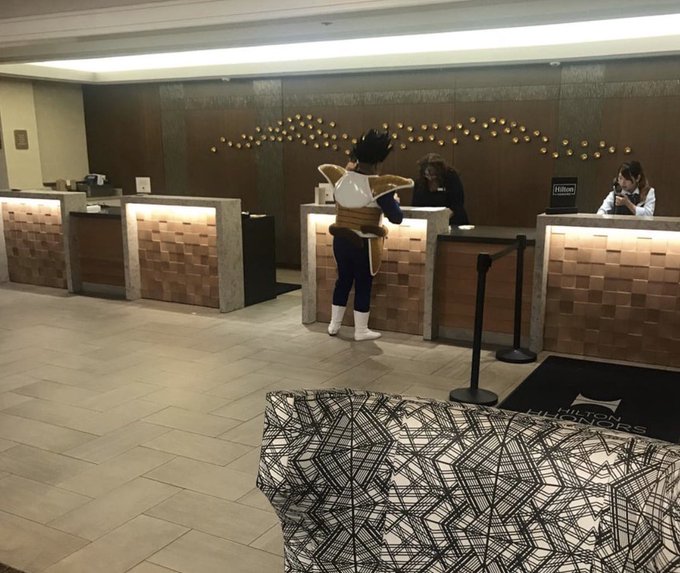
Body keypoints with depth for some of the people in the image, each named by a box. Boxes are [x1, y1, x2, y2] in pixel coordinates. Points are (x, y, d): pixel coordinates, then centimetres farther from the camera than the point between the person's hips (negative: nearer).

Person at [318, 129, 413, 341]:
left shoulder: (340, 178, -1)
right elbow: (396, 218, -17)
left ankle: (334, 325, 27)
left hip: (340, 240, 5)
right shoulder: (378, 186, -18)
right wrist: (394, 201, 2)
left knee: (343, 280, 19)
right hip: (364, 244, -5)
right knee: (363, 285, 6)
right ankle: (361, 331, 15)